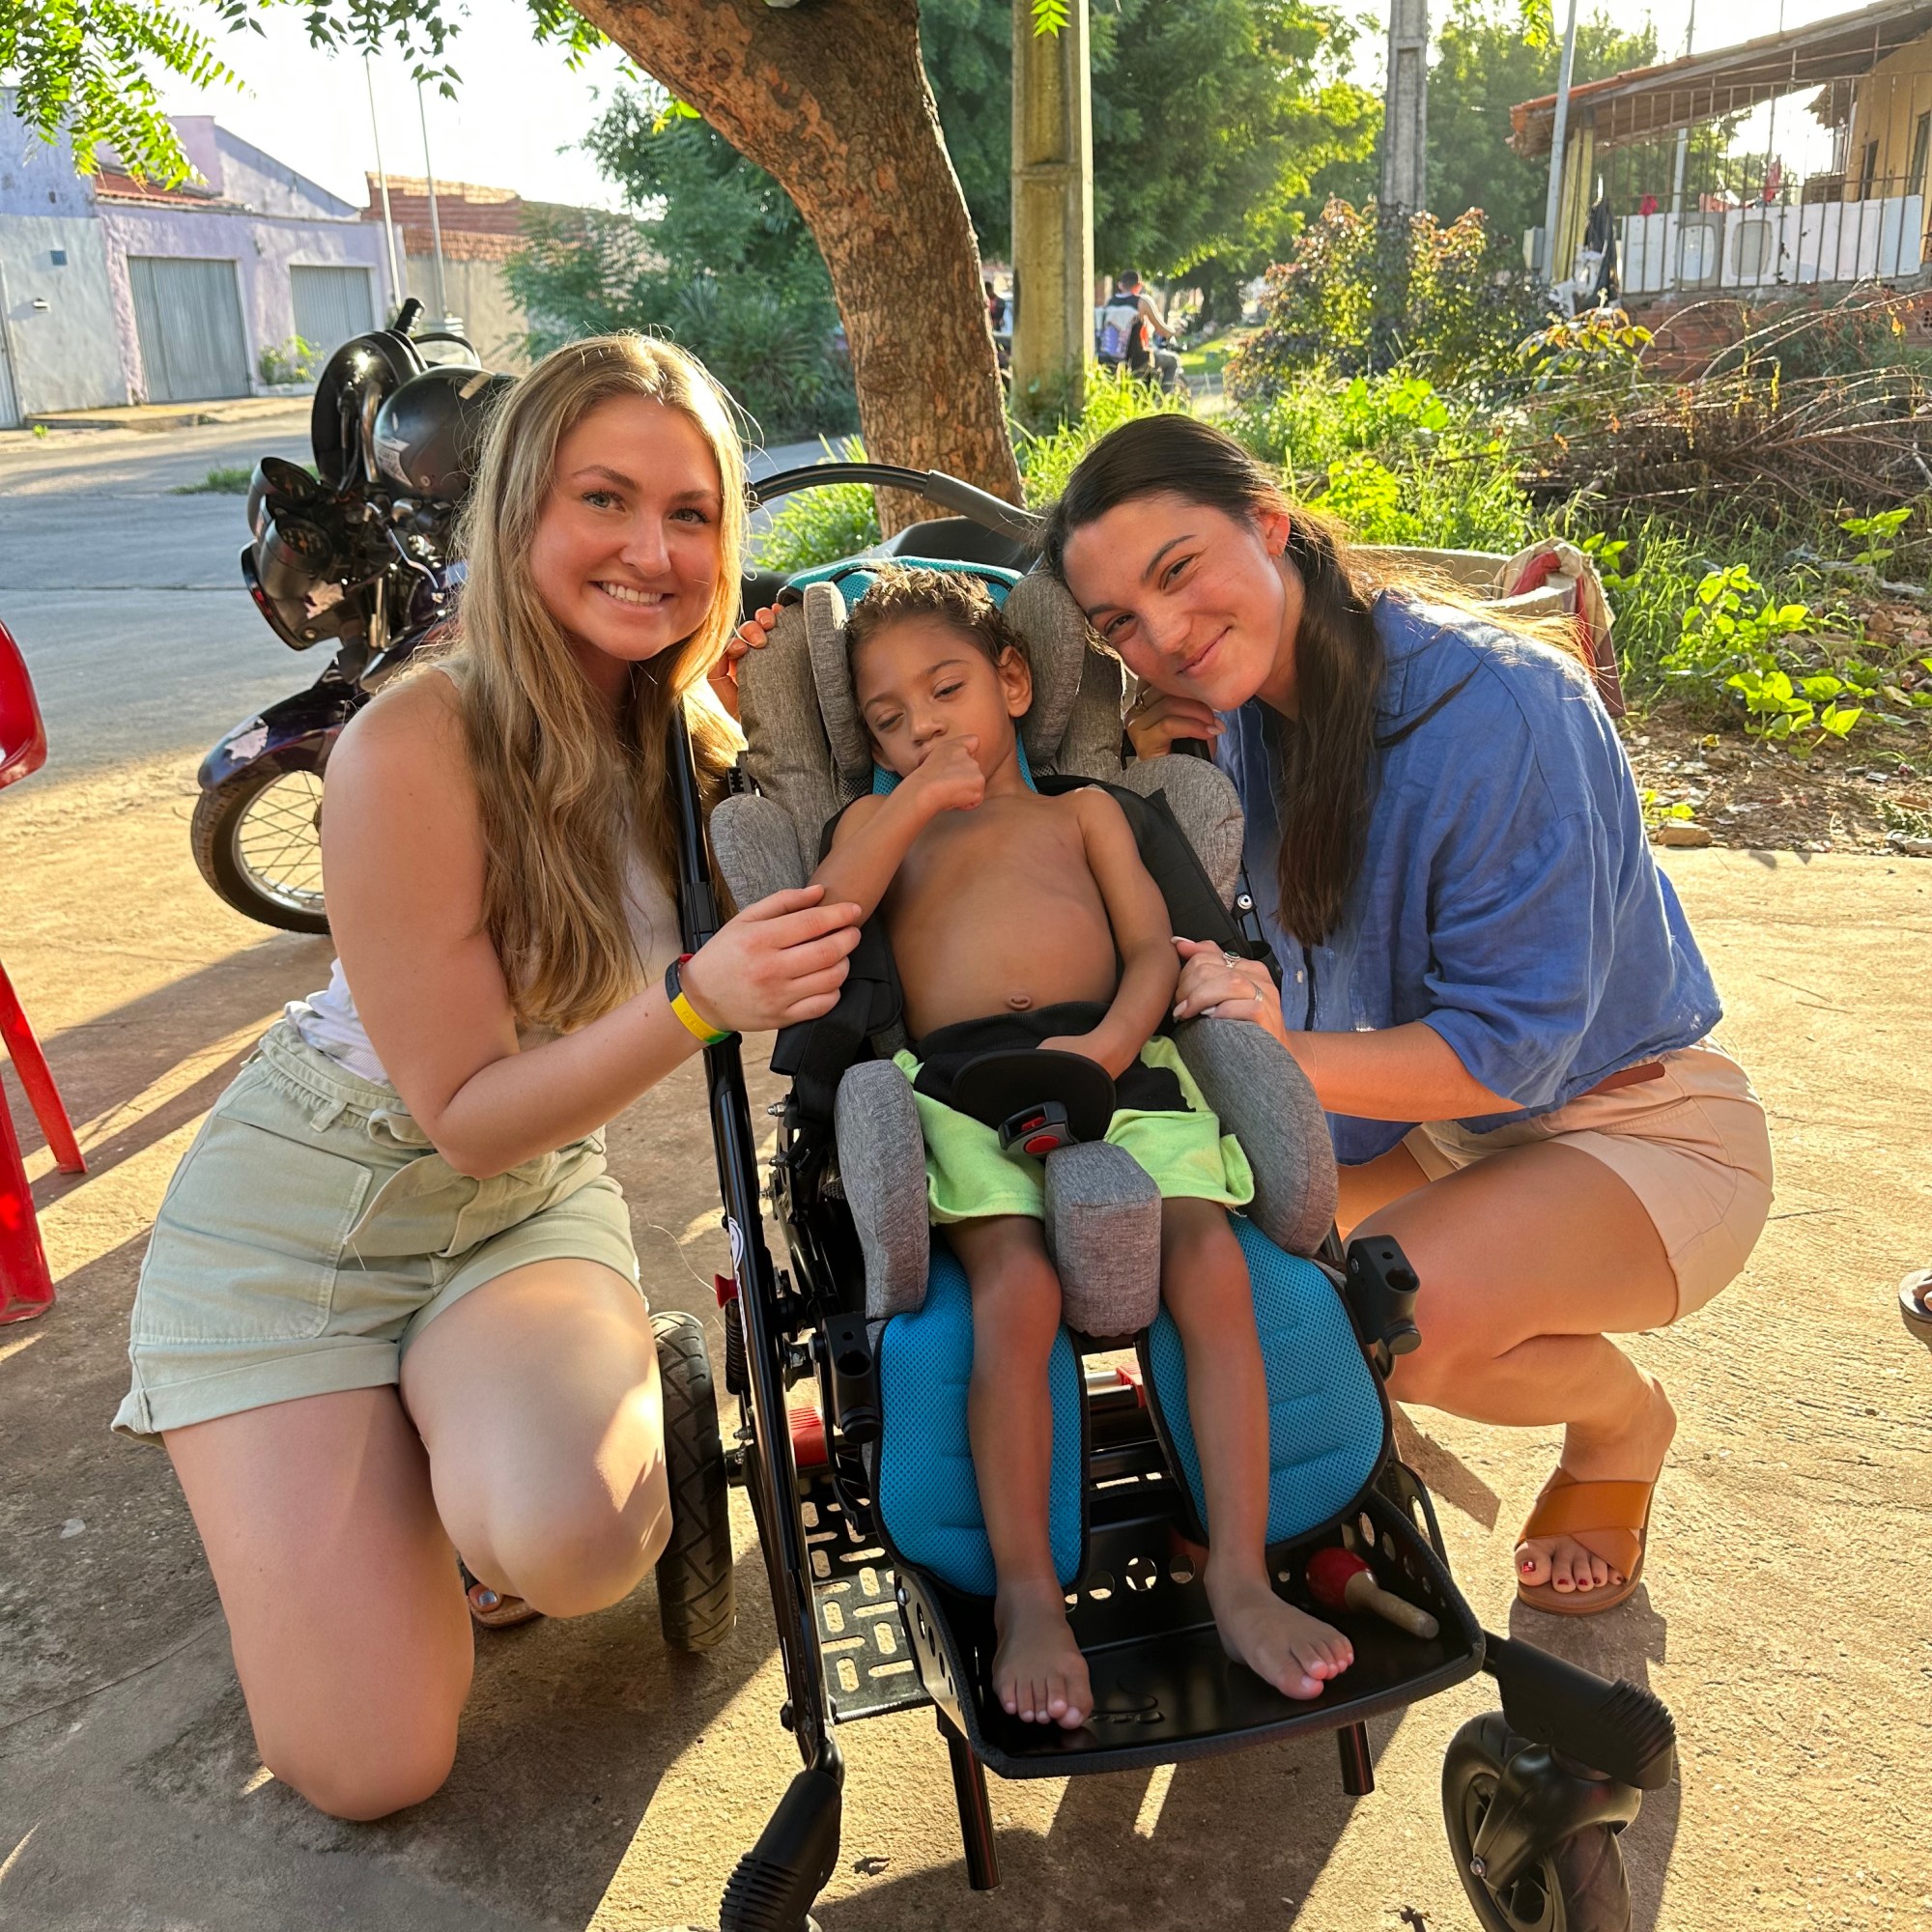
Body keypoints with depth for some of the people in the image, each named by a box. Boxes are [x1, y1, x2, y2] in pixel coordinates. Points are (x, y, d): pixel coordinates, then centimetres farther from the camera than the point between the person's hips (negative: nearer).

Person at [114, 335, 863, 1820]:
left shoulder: (689, 728, -7)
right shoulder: (415, 749, -25)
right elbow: (465, 1113, -21)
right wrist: (695, 1003, -35)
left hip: (535, 1199, 4)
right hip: (304, 1215, -3)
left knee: (579, 1541, -28)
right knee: (370, 1770, -4)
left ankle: (450, 1419, 6)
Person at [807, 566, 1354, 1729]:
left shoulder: (1082, 808, 29)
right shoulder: (880, 822, 29)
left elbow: (1154, 945, 13)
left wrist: (1110, 1041, -8)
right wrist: (913, 803, 3)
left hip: (1112, 1057, 1)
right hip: (961, 1078, -1)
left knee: (1212, 1264, -24)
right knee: (1016, 1290, -29)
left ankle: (1241, 1576, -17)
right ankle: (1027, 1595, -17)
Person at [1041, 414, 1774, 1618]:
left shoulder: (1496, 707, -29)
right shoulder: (1237, 705, -6)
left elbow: (1513, 1044, -27)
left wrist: (1280, 1058, -40)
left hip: (1634, 1124, -6)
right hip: (1423, 1103, 7)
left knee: (1402, 1311, -32)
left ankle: (1624, 1425, 5)